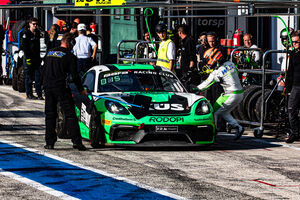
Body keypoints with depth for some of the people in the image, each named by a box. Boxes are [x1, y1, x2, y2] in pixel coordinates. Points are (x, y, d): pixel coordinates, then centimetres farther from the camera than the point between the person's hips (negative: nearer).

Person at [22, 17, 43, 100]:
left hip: (36, 57, 6)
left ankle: (39, 94, 3)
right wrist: (27, 58, -16)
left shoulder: (37, 33, 13)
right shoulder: (26, 34, -6)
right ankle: (29, 94, 5)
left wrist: (39, 56, 14)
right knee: (29, 77, 0)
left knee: (38, 76, 2)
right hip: (29, 57, -6)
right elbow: (24, 47, -10)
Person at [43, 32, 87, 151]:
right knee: (70, 114, -4)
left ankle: (49, 142, 9)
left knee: (50, 115, 12)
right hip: (61, 88, -5)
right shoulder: (69, 56, -5)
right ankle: (76, 141, -13)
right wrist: (81, 89, 7)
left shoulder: (50, 53, 14)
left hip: (48, 87, 5)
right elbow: (74, 75, -5)